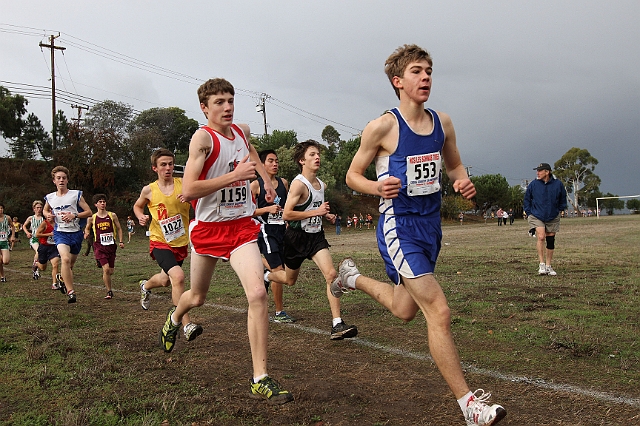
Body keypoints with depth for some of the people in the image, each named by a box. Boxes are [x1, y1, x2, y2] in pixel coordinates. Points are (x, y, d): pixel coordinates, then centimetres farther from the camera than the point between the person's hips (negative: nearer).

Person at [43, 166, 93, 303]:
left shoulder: (76, 194, -2)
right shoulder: (50, 198, 6)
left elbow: (89, 212, 0)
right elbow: (45, 210, 26)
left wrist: (74, 216, -16)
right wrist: (48, 215, 3)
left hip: (76, 232, 1)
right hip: (60, 232, -1)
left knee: (71, 263, 14)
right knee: (65, 259, -26)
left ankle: (63, 279, 49)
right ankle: (70, 292, -24)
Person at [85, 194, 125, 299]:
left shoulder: (112, 215, 3)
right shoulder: (92, 218, 2)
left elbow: (119, 228, 12)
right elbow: (87, 228, 19)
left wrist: (121, 241, 4)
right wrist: (86, 234, -3)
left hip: (111, 245, 2)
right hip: (99, 246, -2)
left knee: (110, 271, 7)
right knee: (106, 269, -17)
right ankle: (109, 292, -3)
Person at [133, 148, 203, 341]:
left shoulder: (183, 184, -7)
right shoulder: (149, 190, -6)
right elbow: (137, 206, 15)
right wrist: (141, 217, -6)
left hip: (181, 243, 3)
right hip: (160, 243, -3)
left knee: (166, 281, 24)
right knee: (178, 276, -28)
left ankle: (146, 286, 61)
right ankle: (187, 325, -25)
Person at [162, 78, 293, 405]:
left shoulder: (242, 131, 5)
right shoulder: (203, 138, -14)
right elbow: (188, 191, -25)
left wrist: (266, 179, 27)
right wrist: (234, 175, -26)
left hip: (241, 227, 3)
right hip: (208, 228, -3)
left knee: (257, 293, -17)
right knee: (197, 297, 17)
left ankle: (260, 379, -12)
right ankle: (174, 318, 55)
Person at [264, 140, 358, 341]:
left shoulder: (321, 184, 7)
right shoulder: (299, 183, -18)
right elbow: (287, 214, -24)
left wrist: (326, 215, 5)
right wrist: (316, 212, -25)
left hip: (316, 236, 5)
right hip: (297, 236, -5)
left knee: (331, 274, -14)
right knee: (290, 280, 15)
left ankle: (337, 325, -14)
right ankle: (265, 276, 50)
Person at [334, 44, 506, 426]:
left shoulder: (442, 123, 4)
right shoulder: (382, 127, -11)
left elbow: (455, 165, 19)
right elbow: (353, 174, -1)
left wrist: (464, 183, -4)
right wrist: (378, 187, -23)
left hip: (431, 223, 7)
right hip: (399, 225, -7)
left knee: (405, 309, 22)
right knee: (439, 311, -14)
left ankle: (353, 277, 48)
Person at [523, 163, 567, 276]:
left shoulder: (558, 184, -4)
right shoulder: (533, 184, -5)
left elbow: (563, 199, 13)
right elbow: (527, 199, 9)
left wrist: (559, 211, 8)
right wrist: (529, 213, 4)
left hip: (553, 218, 2)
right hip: (537, 216, -2)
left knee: (550, 241, 7)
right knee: (541, 237, -20)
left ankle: (548, 266, 19)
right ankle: (541, 264, -11)